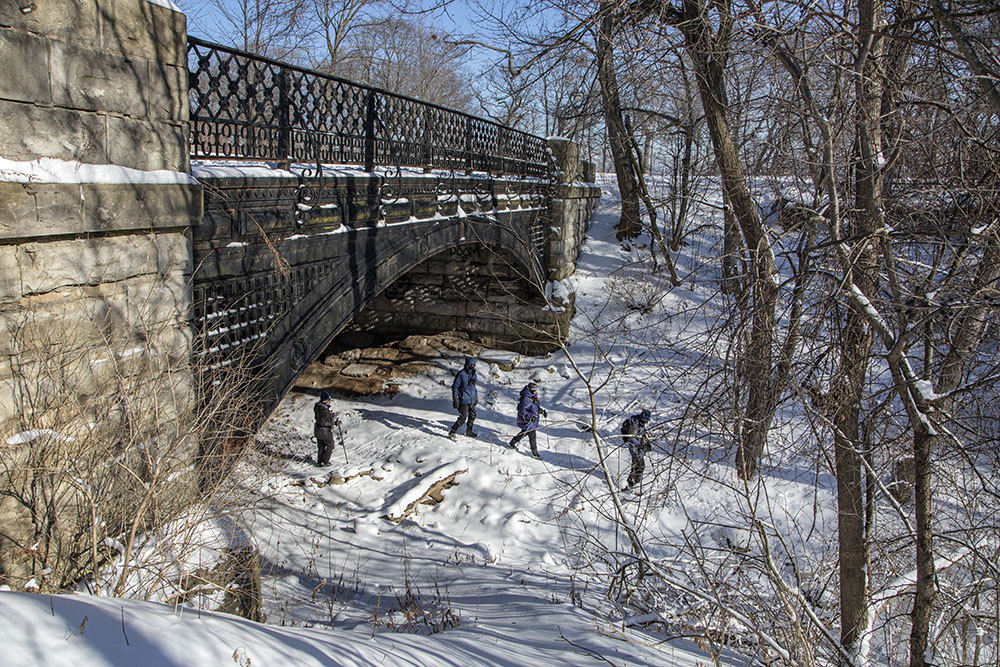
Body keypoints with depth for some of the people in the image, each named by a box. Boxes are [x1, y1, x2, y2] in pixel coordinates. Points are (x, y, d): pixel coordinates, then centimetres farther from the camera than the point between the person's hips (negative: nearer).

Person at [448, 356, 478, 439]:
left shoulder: (473, 374, 9)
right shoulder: (461, 374, -14)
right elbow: (455, 387, -11)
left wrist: (476, 397, 24)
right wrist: (455, 399, -14)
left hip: (471, 400, 8)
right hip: (463, 400, -8)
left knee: (473, 415, 16)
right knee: (463, 418, -13)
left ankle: (469, 431, 32)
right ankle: (452, 432, -5)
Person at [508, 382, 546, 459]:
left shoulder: (533, 397, 3)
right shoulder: (526, 399, -27)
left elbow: (536, 406, 20)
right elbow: (522, 411, -27)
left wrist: (542, 411, 9)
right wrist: (530, 417, -36)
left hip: (532, 419, 10)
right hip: (526, 421, -10)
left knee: (524, 433, 24)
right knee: (532, 436, -2)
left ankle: (512, 443, 42)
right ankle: (534, 453, 11)